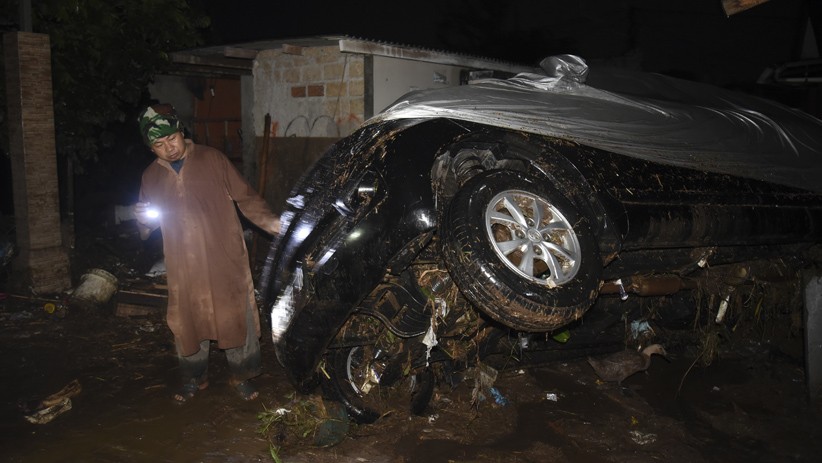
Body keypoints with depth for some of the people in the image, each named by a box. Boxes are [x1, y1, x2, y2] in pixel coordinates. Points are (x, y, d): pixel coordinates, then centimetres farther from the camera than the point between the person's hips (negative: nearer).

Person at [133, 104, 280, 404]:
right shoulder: (151, 176, 9)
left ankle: (241, 376, 23)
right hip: (183, 265, 3)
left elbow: (245, 197, -3)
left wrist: (272, 223, -17)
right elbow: (147, 227, 20)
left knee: (237, 316, 4)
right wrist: (144, 220, -5)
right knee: (187, 322, 12)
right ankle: (194, 378, 33)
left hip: (226, 259, -3)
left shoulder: (212, 159, -2)